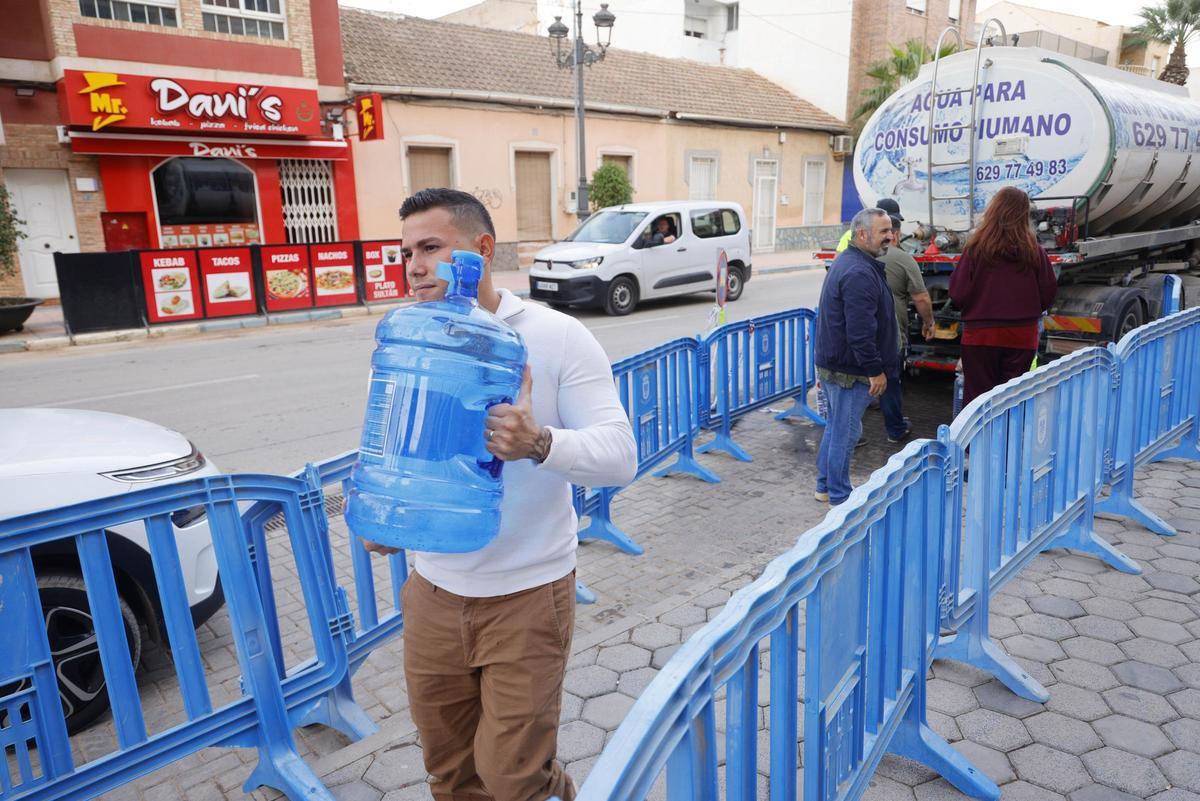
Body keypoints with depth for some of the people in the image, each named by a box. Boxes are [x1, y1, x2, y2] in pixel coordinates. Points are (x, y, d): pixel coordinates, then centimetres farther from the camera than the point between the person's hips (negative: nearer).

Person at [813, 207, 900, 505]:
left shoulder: (846, 262, 15)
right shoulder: (859, 273, -21)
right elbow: (860, 331, -26)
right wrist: (876, 370, -19)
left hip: (833, 363, 11)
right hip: (849, 369, -11)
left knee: (835, 425, 19)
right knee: (846, 432, -1)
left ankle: (825, 486, 30)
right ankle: (839, 497, 10)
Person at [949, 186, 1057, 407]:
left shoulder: (976, 248, -10)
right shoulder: (1034, 251, -4)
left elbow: (958, 294, -9)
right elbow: (1048, 293, 3)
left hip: (980, 334, -2)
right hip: (1022, 336, 2)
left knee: (977, 398, 6)